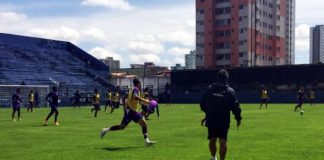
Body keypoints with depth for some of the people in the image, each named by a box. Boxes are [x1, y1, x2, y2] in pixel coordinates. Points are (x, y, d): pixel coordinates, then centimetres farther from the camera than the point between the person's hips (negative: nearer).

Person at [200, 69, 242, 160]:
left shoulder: (210, 89, 1)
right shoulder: (230, 91, -8)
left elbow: (202, 104, 8)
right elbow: (235, 107, -10)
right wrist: (238, 118, 3)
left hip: (211, 120, 3)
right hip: (224, 122, -3)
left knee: (212, 140, 17)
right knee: (223, 142, 0)